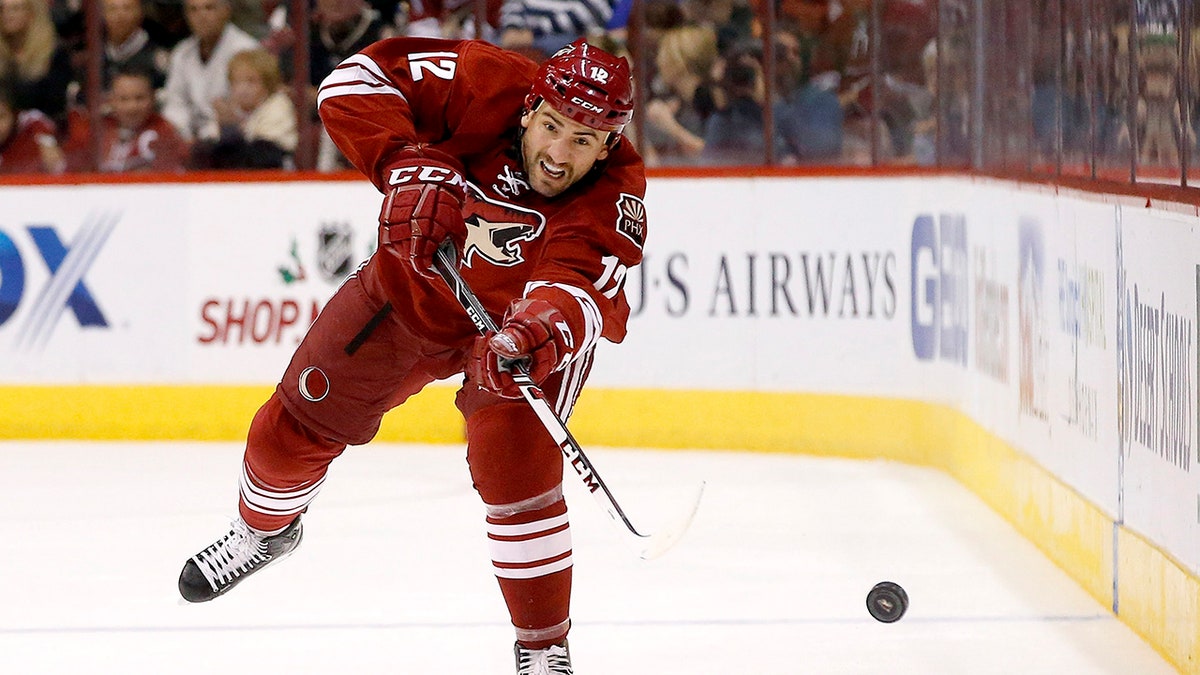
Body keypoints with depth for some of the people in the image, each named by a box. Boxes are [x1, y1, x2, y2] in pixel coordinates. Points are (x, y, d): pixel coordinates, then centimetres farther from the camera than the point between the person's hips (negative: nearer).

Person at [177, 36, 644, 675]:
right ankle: (264, 529, 47)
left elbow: (575, 289, -49)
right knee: (293, 428, 11)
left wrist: (535, 334, -70)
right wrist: (408, 163, -43)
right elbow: (357, 79, -28)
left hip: (519, 318, -3)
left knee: (516, 465, -25)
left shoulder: (614, 197, -34)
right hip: (414, 286, 3)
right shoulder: (489, 87, -30)